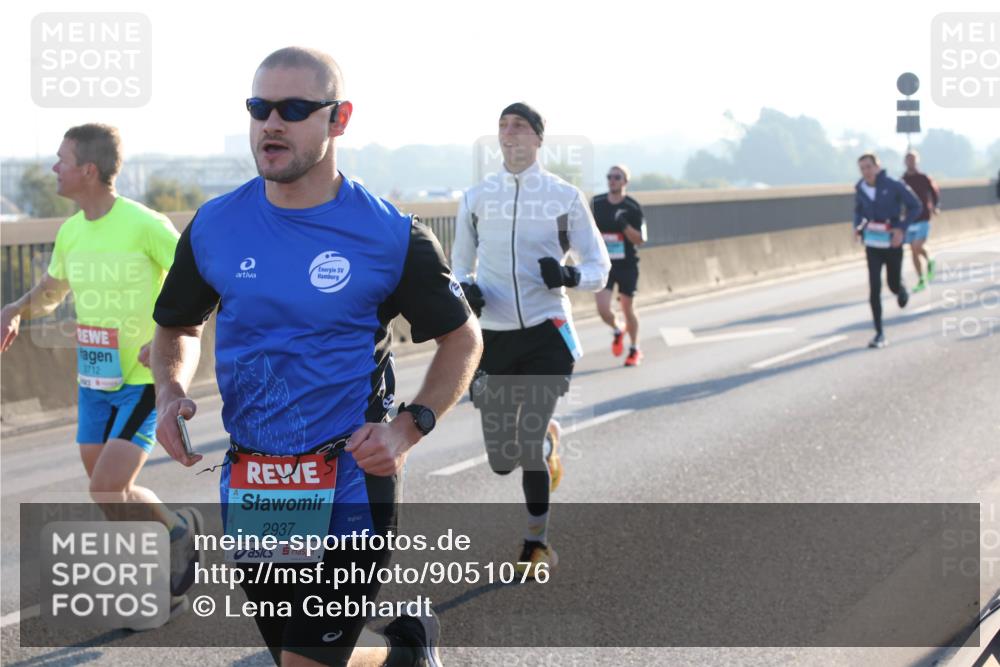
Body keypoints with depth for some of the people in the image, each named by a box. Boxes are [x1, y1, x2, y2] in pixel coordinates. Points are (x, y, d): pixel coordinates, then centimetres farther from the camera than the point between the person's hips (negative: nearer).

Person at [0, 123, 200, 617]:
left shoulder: (145, 225, -17)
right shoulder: (70, 232, 5)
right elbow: (51, 290, 22)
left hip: (145, 380, -7)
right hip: (94, 382, 7)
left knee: (109, 491, -16)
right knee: (108, 496, 9)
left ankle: (178, 530, 12)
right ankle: (166, 587, 28)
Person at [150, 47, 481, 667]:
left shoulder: (390, 235, -8)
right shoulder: (214, 227, 1)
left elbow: (463, 337, 5)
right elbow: (178, 327, 18)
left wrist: (411, 426, -10)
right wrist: (170, 392, -4)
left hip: (349, 483, -4)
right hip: (248, 487, 4)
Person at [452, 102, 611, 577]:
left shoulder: (565, 197, 1)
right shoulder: (476, 198, 8)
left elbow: (598, 266, 4)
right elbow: (460, 265, 18)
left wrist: (570, 275, -18)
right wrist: (466, 289, -5)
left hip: (546, 335, -3)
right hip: (493, 337, 3)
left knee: (529, 450, -12)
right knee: (501, 460, 3)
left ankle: (537, 543, 8)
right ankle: (546, 440, 39)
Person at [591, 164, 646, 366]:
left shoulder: (633, 207, -8)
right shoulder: (596, 203, 0)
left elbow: (640, 240, -9)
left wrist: (625, 225, -24)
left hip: (627, 265, -2)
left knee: (628, 309, 8)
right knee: (603, 309, -11)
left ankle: (635, 350, 29)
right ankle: (617, 331, 23)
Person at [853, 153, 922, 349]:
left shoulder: (894, 186, -14)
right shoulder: (861, 189, -3)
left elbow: (915, 206, -7)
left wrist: (901, 228, -16)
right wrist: (858, 227, -2)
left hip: (892, 243, -2)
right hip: (872, 244, 2)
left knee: (894, 284, 8)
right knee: (874, 288, -7)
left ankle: (901, 291, 50)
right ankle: (879, 334, -3)